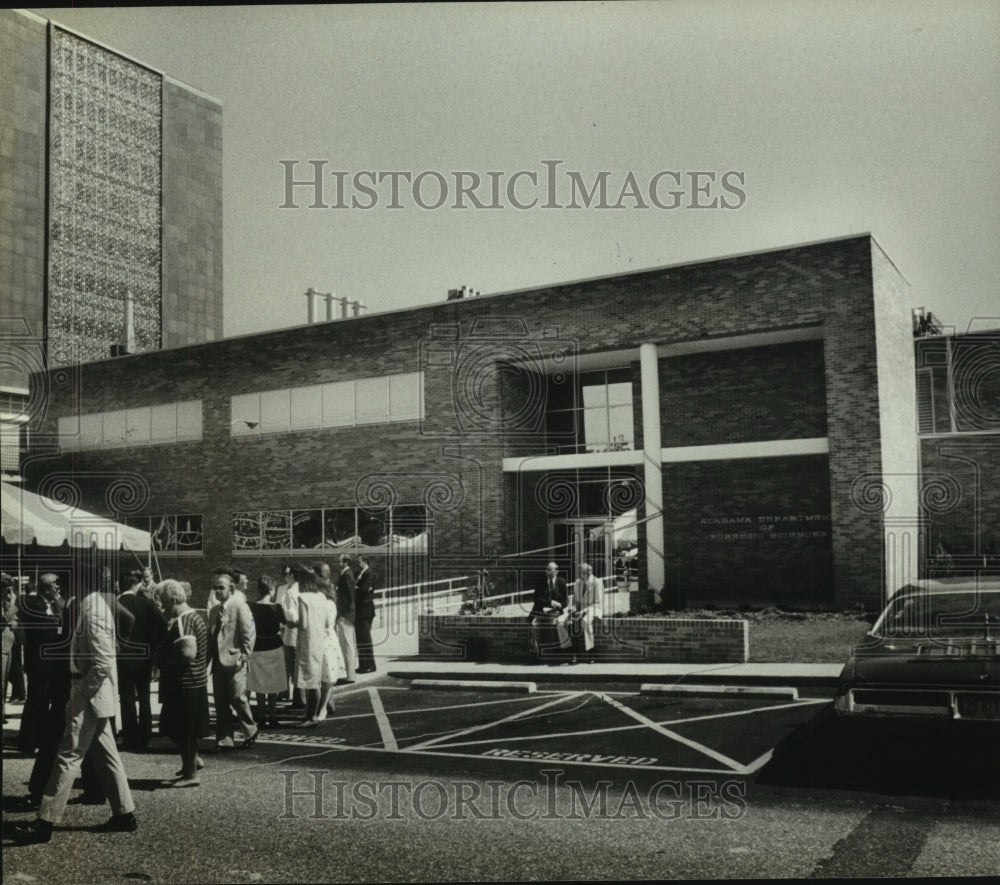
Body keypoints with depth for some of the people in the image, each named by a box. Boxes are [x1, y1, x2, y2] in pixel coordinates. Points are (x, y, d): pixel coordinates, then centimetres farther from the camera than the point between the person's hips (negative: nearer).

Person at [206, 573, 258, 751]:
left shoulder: (240, 606, -5)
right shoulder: (214, 610, 16)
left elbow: (249, 633, -10)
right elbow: (211, 635, 19)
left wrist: (244, 656, -13)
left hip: (234, 661, -6)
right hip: (219, 661, 7)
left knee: (237, 698, -5)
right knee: (221, 702, 6)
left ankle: (251, 731, 16)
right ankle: (224, 740, 13)